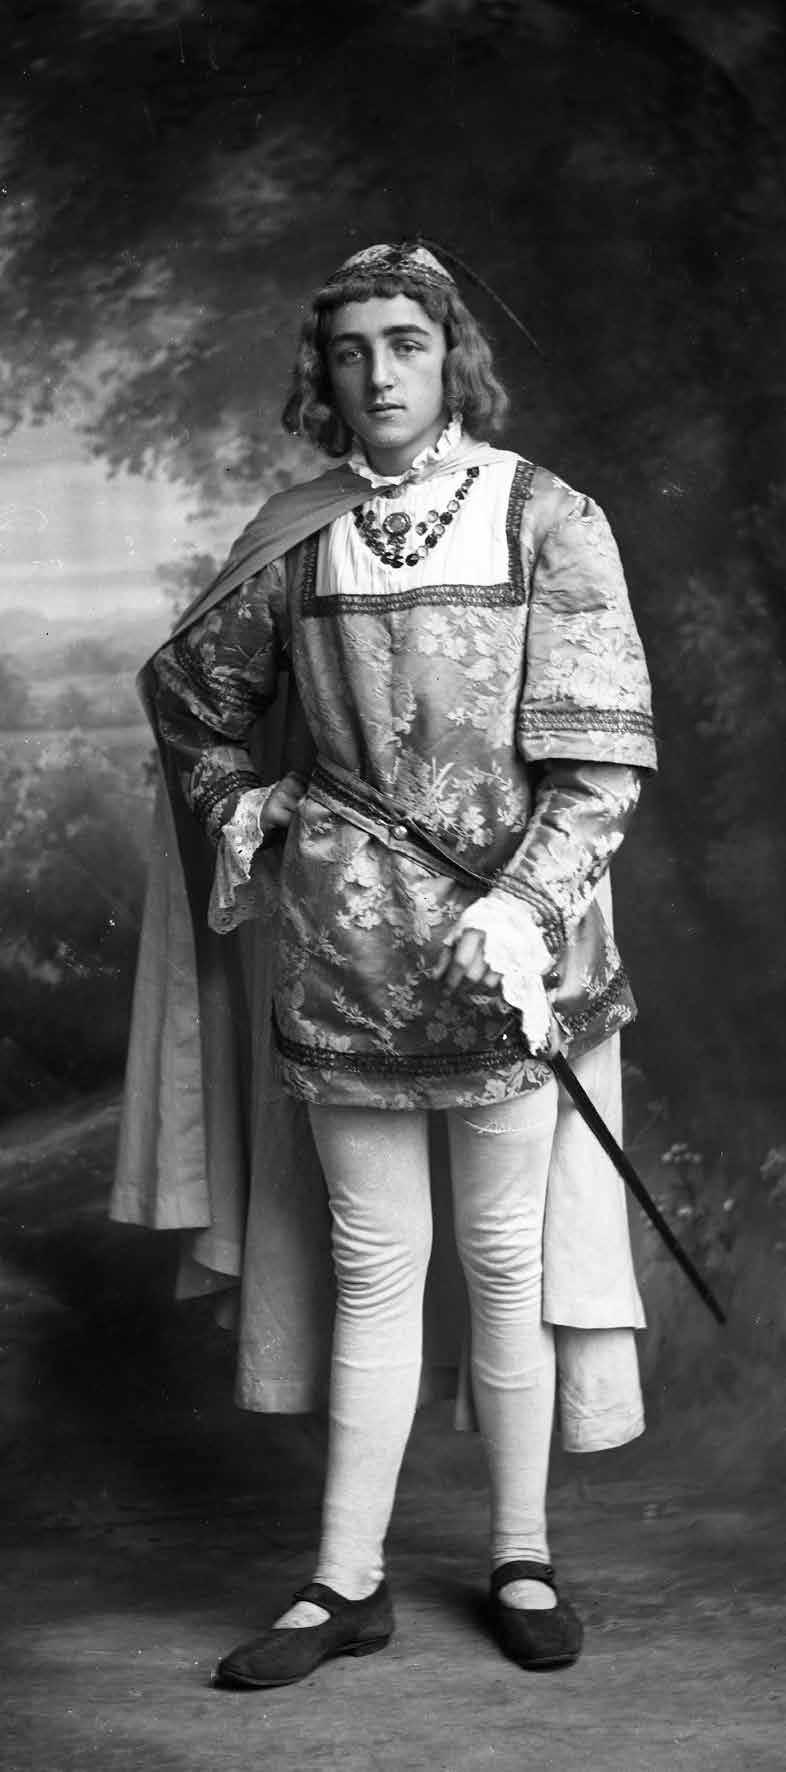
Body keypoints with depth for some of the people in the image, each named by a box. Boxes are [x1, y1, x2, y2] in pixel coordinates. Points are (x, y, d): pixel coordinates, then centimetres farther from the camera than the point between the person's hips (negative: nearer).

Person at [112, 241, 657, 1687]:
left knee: (505, 1258, 9)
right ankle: (349, 1582, 19)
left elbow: (604, 756, -9)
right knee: (372, 1268, 8)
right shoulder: (298, 539, 2)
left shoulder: (550, 524, -5)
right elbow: (190, 687, 18)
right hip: (342, 953, 2)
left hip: (506, 940, -2)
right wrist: (248, 818, 11)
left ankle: (521, 1558, 25)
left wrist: (523, 908, -19)